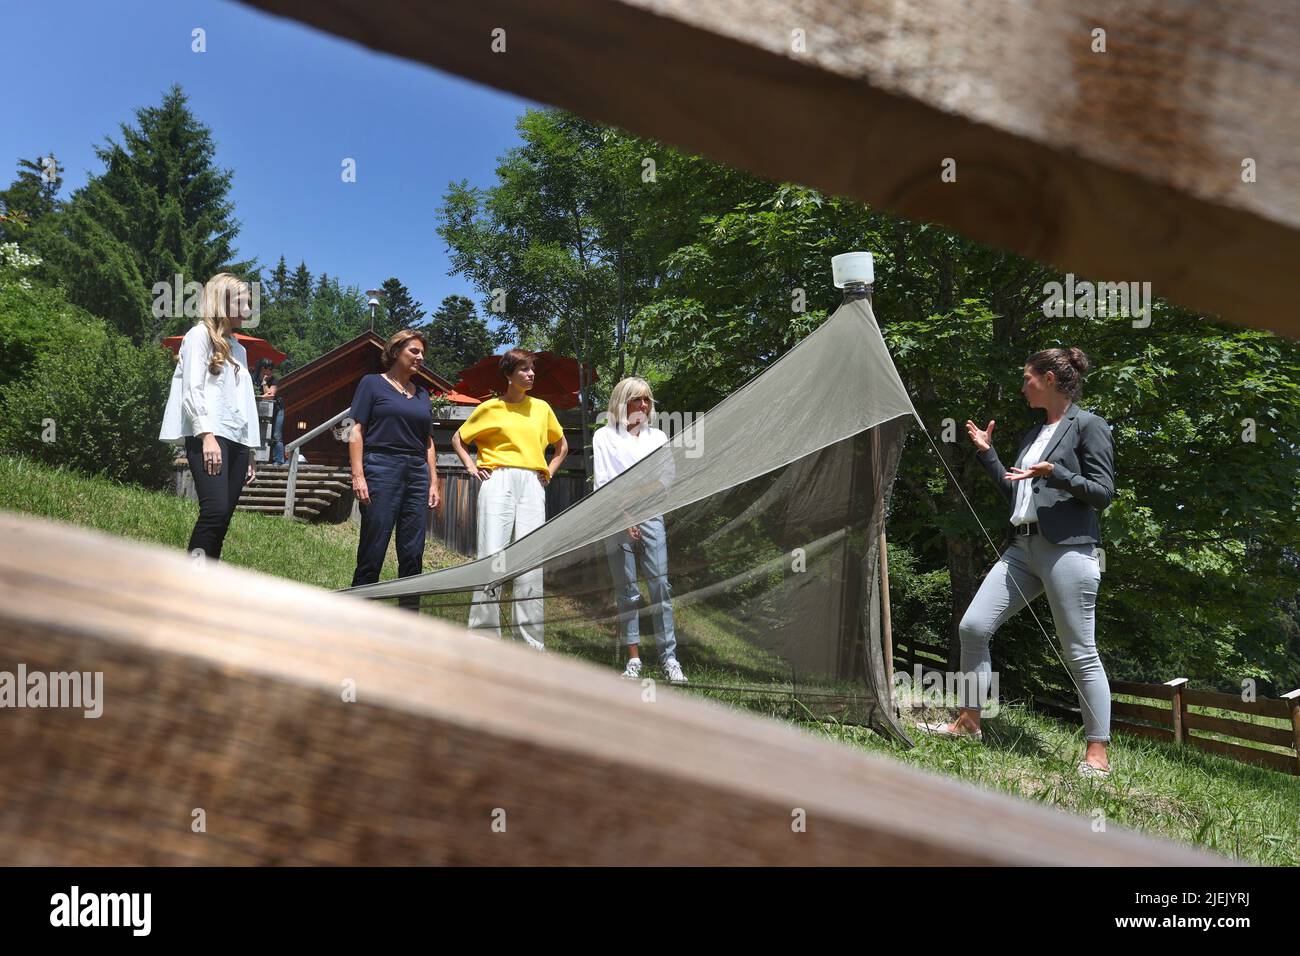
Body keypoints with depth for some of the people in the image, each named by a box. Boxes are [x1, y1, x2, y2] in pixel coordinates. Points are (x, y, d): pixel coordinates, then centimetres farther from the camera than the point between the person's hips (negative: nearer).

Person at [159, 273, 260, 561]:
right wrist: (207, 435, -19)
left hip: (236, 440, 7)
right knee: (215, 510, -22)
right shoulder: (200, 335, 4)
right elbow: (192, 390, -7)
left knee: (222, 518, -1)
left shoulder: (237, 348, 25)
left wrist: (249, 452, 16)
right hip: (208, 436, -7)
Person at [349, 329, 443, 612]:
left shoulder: (422, 393, 19)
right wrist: (358, 476, -11)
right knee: (372, 551, -4)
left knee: (413, 554, 4)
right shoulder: (372, 383, 5)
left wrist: (434, 482, 12)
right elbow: (356, 432, -2)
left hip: (417, 474, 5)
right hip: (381, 469, -5)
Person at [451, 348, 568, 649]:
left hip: (532, 485, 3)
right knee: (491, 556, -8)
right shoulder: (491, 408, 7)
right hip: (497, 482, -3)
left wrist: (550, 471, 15)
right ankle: (484, 640, -2)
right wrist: (472, 467, 5)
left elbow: (562, 445, 29)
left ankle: (533, 644, 4)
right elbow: (458, 439, 18)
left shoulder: (542, 408, 16)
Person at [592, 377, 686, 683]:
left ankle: (669, 657, -4)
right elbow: (603, 483, 1)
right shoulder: (604, 436, 8)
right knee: (626, 590, 0)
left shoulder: (658, 436, 17)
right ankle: (633, 659, 4)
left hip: (650, 515, 2)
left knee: (660, 585, -5)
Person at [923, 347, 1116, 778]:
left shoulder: (1088, 426, -3)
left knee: (1081, 654, -4)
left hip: (1068, 548, -8)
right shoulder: (1033, 435, 20)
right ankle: (968, 721, 17)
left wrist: (1054, 473, -21)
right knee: (973, 626, 3)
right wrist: (987, 453, 21)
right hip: (1022, 547, 8)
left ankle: (1097, 755, 5)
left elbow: (1103, 492, -8)